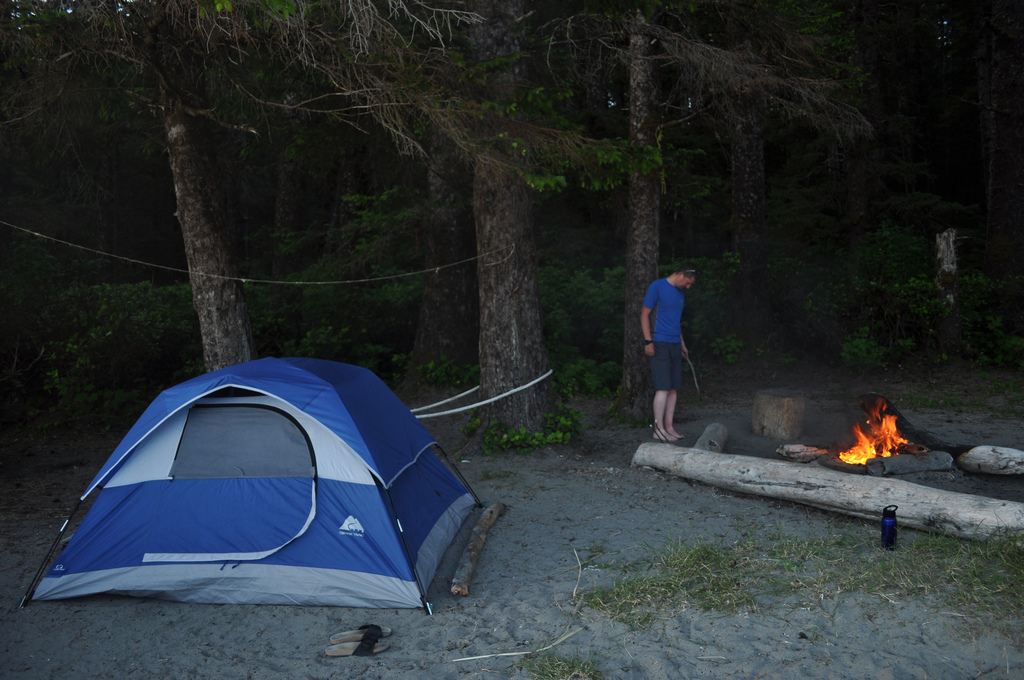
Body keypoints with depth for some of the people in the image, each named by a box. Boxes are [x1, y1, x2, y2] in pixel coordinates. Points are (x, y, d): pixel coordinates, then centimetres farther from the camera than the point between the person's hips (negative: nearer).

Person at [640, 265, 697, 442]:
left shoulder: (680, 293, 17)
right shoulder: (657, 286, -7)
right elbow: (644, 314, -7)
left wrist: (683, 345, 23)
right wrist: (648, 341, -13)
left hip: (675, 345, 8)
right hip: (660, 343, -8)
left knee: (673, 388, 7)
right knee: (663, 387, -10)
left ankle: (668, 427, 12)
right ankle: (658, 429, -5)